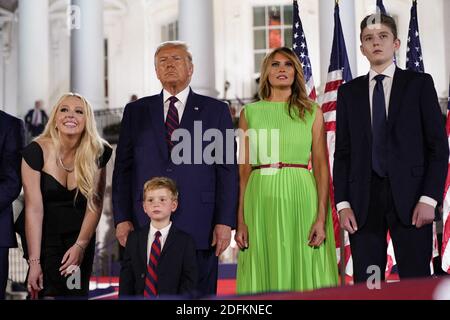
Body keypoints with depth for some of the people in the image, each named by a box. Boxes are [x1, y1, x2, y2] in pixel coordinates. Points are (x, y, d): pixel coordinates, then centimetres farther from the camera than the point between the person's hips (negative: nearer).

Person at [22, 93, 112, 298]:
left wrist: (80, 246, -10)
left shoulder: (97, 152, -9)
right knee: (50, 292, -12)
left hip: (81, 235, 2)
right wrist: (34, 261, -19)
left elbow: (95, 203, -4)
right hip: (44, 235, -2)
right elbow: (34, 208, -18)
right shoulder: (36, 151, -16)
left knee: (77, 293, 0)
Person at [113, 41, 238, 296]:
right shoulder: (136, 111, 13)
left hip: (199, 227, -1)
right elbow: (123, 168, 11)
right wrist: (122, 219, 1)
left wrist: (225, 222, -4)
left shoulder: (216, 110, 8)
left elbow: (228, 170, 4)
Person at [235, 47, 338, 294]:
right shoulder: (250, 112, 9)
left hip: (301, 198, 0)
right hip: (262, 198, 1)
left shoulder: (312, 112, 8)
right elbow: (243, 169, 6)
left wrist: (321, 217, -9)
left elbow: (321, 165, 2)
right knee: (265, 272, 3)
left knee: (305, 271, 1)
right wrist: (240, 220, -1)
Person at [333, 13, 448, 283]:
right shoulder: (349, 92, 13)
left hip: (410, 198, -2)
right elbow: (342, 153, 11)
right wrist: (342, 203, 0)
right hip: (364, 200, 2)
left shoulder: (419, 83, 6)